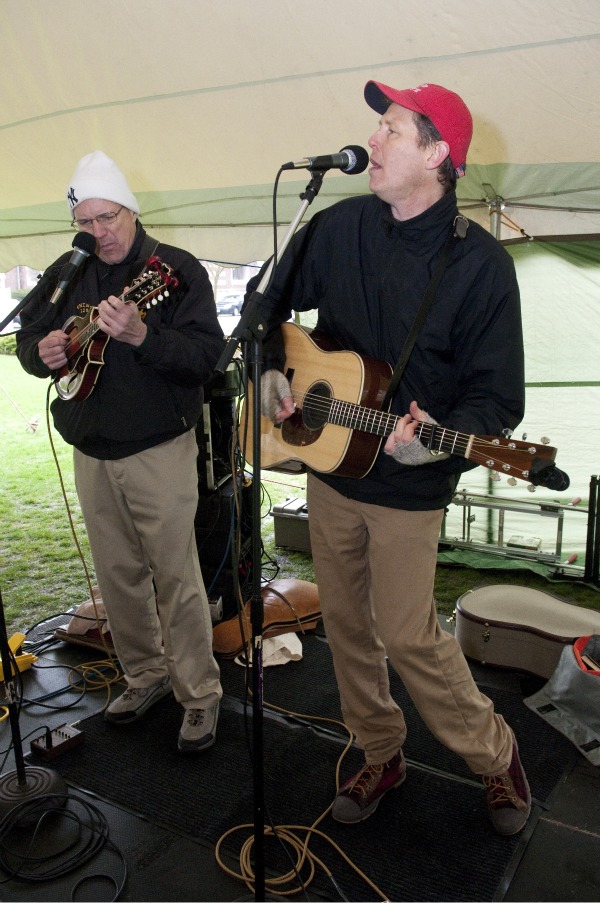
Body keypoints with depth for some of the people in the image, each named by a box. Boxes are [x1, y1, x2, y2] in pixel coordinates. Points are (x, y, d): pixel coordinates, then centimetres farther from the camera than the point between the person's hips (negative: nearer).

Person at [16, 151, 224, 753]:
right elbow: (27, 336, 17)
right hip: (90, 451, 6)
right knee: (117, 574, 15)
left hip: (158, 450, -6)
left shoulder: (176, 271, -8)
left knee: (175, 574, -1)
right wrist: (42, 351, -6)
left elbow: (206, 354, -18)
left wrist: (140, 335, -32)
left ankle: (199, 694, 15)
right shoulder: (65, 274, 10)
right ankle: (145, 675, 33)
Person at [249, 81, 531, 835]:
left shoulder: (479, 263, -12)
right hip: (328, 468, 5)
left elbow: (498, 398, -12)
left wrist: (440, 437, -31)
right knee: (345, 622, 14)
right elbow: (273, 301, 15)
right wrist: (270, 370, -2)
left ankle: (495, 756, 27)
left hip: (408, 484, -5)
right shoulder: (338, 227, 1)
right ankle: (381, 756, 37)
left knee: (406, 635, -2)